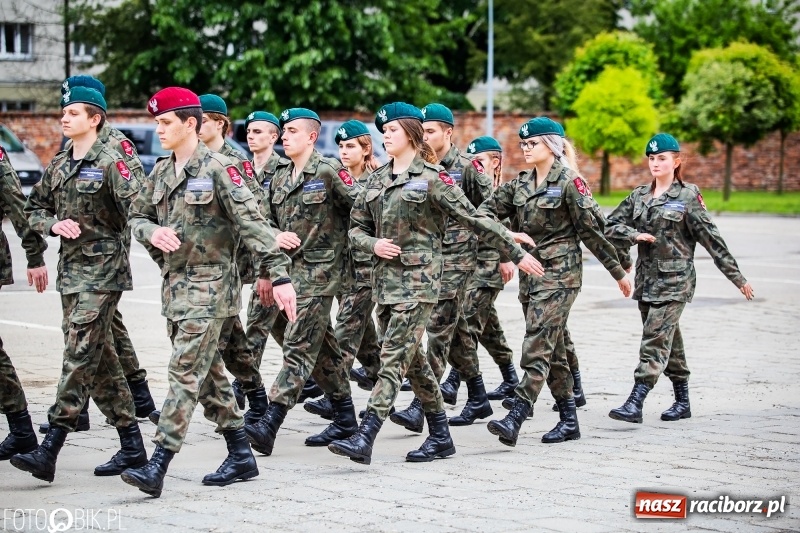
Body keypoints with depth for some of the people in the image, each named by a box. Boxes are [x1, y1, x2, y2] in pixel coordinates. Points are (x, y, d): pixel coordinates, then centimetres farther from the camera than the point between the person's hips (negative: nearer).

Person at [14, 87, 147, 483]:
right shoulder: (58, 165, 13)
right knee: (100, 360, 10)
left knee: (80, 355, -10)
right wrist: (54, 224, 0)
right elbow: (33, 209, 16)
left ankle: (49, 450, -13)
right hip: (71, 269, 8)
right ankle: (132, 445, 18)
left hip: (103, 270, -8)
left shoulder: (110, 163, -9)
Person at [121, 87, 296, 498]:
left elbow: (252, 224, -16)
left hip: (209, 286, -8)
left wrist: (278, 276, -22)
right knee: (208, 374, 13)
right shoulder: (161, 172, 10)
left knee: (185, 374, -11)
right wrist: (152, 232, -9)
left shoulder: (218, 169, -12)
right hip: (174, 283, 8)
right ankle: (241, 456, 23)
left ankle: (157, 467, -16)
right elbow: (137, 217, 16)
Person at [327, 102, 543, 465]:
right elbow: (356, 228, 16)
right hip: (385, 278, 7)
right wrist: (374, 244, -7)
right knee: (412, 358, 11)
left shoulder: (431, 179, -6)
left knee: (394, 356, -12)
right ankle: (440, 437, 21)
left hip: (418, 280, -7)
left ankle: (365, 439, -19)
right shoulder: (377, 180, 12)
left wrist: (517, 253, -4)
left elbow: (475, 220, -4)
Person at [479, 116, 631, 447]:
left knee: (537, 346, -14)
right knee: (551, 348, 11)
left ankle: (514, 420, -22)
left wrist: (618, 272, -3)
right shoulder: (520, 186, 12)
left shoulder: (569, 183, -8)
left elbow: (592, 230, -8)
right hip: (533, 270, 8)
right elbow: (489, 209, 6)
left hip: (560, 273, -8)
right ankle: (569, 421, 18)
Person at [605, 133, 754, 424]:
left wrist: (736, 276, -3)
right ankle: (682, 401, 24)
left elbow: (711, 237, -4)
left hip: (675, 279, -6)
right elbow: (610, 226, 9)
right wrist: (635, 235, -11)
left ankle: (635, 403, -20)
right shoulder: (639, 196, 10)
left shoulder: (688, 196, -4)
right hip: (646, 277, 6)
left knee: (656, 338, -13)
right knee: (669, 339, 14)